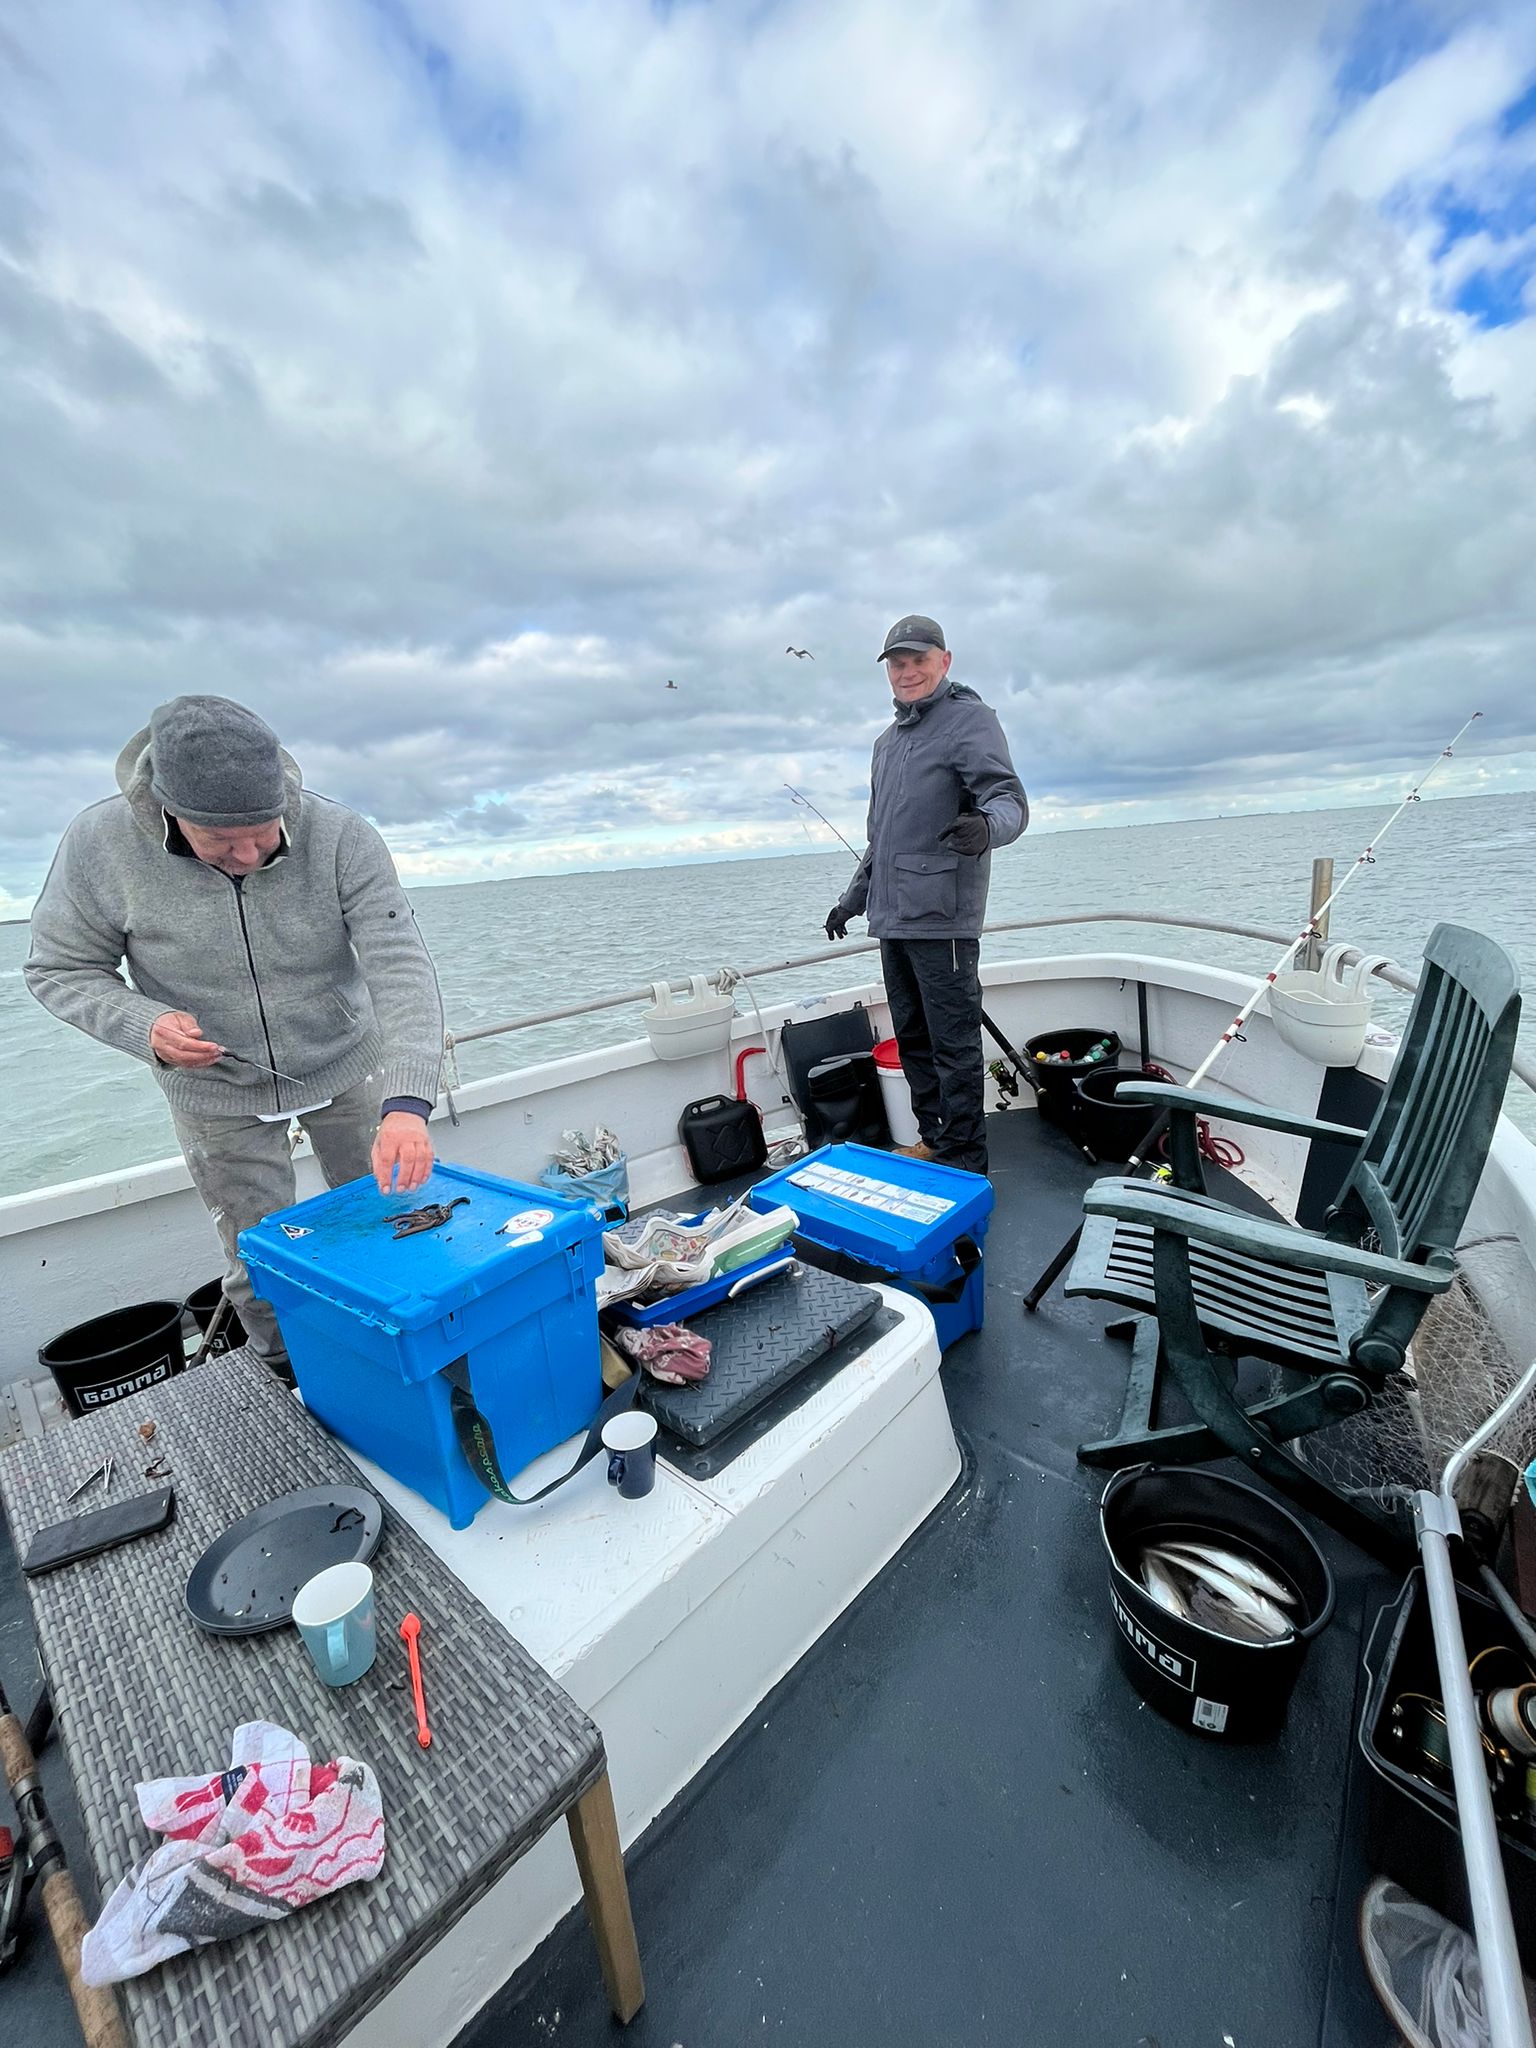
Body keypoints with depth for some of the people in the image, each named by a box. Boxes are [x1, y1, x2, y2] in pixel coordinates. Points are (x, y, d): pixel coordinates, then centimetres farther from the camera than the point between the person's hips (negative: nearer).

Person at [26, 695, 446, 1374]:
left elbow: (400, 969, -30)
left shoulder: (341, 838, -23)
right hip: (218, 1095, 0)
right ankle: (287, 1381, 41)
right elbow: (60, 970, -4)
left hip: (347, 1070, 0)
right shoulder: (101, 844, -19)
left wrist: (406, 1104, -41)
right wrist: (144, 1025, -26)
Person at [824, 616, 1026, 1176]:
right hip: (892, 919, 8)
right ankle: (933, 1141, 24)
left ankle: (965, 1165, 5)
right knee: (912, 1039, 12)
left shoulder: (970, 719, -1)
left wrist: (986, 826, -37)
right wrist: (854, 897, 29)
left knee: (953, 1045, -5)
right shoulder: (887, 741, 23)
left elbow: (1009, 798, -14)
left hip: (941, 919, -8)